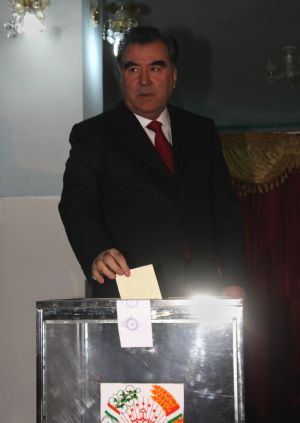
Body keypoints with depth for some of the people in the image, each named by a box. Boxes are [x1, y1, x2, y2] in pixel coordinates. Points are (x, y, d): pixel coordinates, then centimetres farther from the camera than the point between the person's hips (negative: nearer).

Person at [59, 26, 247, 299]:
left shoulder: (202, 132, 16)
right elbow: (77, 207, -9)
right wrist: (98, 253, -29)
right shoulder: (93, 136, 4)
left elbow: (224, 208, 14)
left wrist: (233, 281, 4)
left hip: (202, 288, 3)